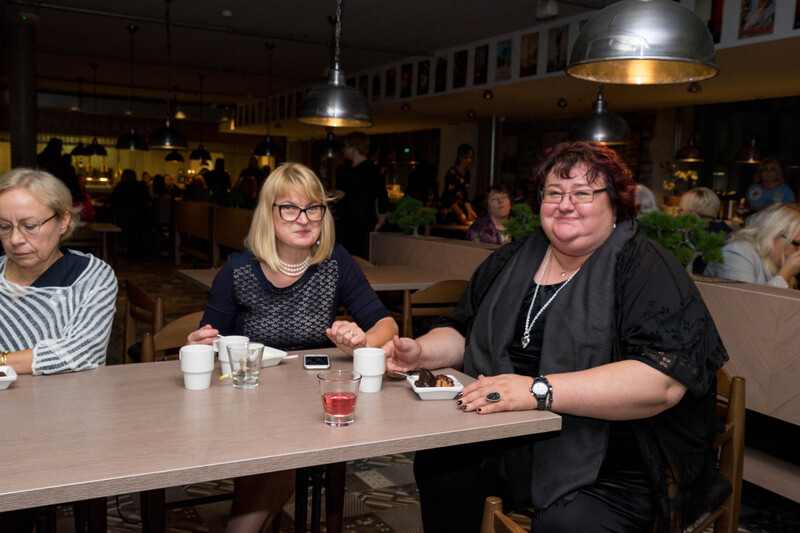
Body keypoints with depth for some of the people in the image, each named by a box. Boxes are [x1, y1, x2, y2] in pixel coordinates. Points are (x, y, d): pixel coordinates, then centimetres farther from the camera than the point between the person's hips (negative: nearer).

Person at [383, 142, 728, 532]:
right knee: (436, 461, -17)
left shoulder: (646, 269, -9)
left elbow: (664, 379, -23)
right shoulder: (511, 261, 12)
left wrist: (538, 390, -28)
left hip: (612, 472, -5)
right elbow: (461, 333, 21)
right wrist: (421, 351, -2)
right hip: (510, 446, 6)